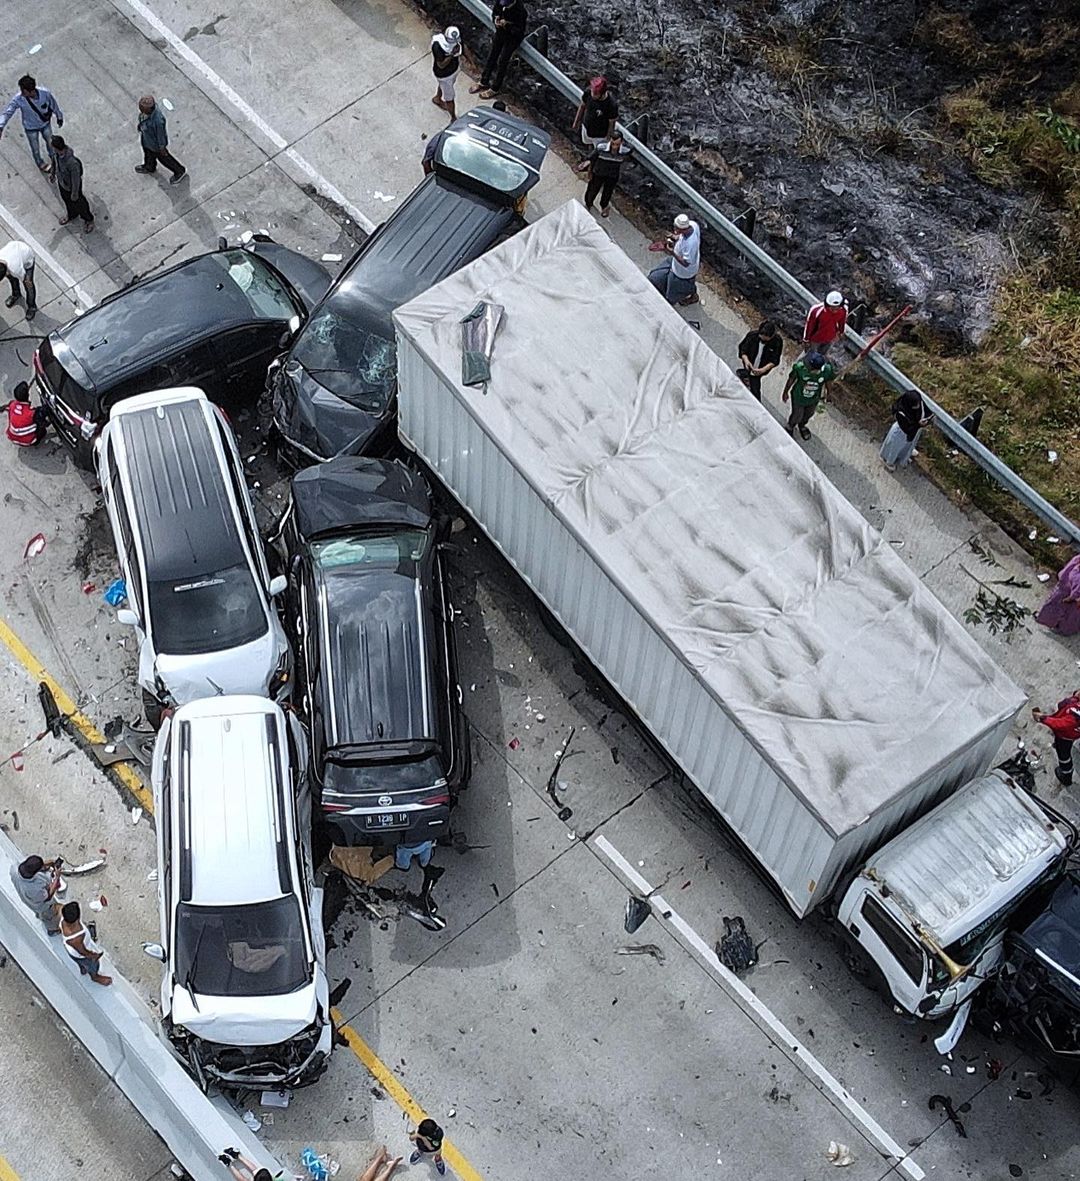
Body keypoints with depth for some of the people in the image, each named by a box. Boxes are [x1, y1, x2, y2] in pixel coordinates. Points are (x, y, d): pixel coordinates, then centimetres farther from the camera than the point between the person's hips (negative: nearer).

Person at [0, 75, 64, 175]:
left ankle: (53, 157, 62)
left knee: (50, 142, 28)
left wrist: (59, 117, 5)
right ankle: (40, 163, 56)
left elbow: (54, 105, -13)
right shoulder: (19, 99, -36)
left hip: (45, 124, 1)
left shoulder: (46, 93, -33)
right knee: (35, 148, 22)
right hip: (31, 128, -1)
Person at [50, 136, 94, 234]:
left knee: (78, 203, 22)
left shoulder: (72, 163, -45)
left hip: (71, 187, -6)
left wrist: (75, 193, -15)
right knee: (66, 200, 32)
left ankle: (88, 220, 50)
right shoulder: (57, 153, -24)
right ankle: (72, 215, 62)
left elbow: (76, 179, -29)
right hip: (61, 182, 6)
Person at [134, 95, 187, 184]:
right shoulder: (149, 105, -26)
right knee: (148, 153, 34)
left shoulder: (157, 120, -46)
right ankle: (149, 167, 65)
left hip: (155, 142, -7)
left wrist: (162, 148, -11)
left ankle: (179, 171, 48)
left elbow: (161, 134, -28)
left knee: (163, 157, 23)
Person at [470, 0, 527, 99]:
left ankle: (495, 89, 11)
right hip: (500, 32, 6)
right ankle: (483, 82, 27)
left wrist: (507, 25, -40)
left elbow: (519, 30, -26)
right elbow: (494, 12, 2)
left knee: (502, 61, -3)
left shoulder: (520, 10, -35)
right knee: (492, 56, 11)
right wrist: (496, 18, -22)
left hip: (513, 36, -6)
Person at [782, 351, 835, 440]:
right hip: (799, 398, -2)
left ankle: (802, 426, 64)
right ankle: (790, 427, 58)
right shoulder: (799, 367, -39)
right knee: (797, 416, 23)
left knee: (809, 414, 30)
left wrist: (826, 394, 10)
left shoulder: (827, 370, -33)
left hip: (813, 399, 2)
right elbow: (791, 379, -17)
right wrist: (786, 392, -2)